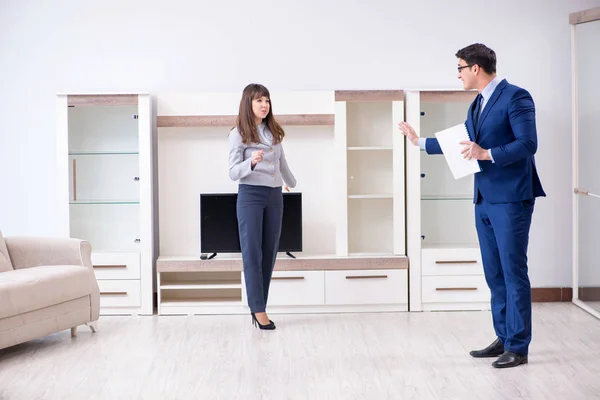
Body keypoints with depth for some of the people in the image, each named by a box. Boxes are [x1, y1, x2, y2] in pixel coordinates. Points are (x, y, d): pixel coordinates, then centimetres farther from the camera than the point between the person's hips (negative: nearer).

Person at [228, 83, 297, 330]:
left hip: (274, 196, 6)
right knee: (252, 253, -5)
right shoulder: (239, 134, -5)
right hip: (251, 195, -6)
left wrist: (291, 183, 41)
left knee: (269, 253, 5)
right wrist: (251, 162, -28)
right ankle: (258, 309, -2)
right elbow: (233, 172, -10)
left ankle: (258, 307, 12)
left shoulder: (274, 132, 10)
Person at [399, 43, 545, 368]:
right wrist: (419, 141, 29)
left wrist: (487, 154, -25)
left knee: (514, 272, -3)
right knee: (494, 274, 12)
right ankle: (504, 339, 22)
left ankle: (518, 347, 4)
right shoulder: (477, 104, 16)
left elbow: (527, 144, -18)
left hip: (510, 199, -9)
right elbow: (461, 143, 25)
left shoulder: (516, 96, -11)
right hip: (484, 200, 9)